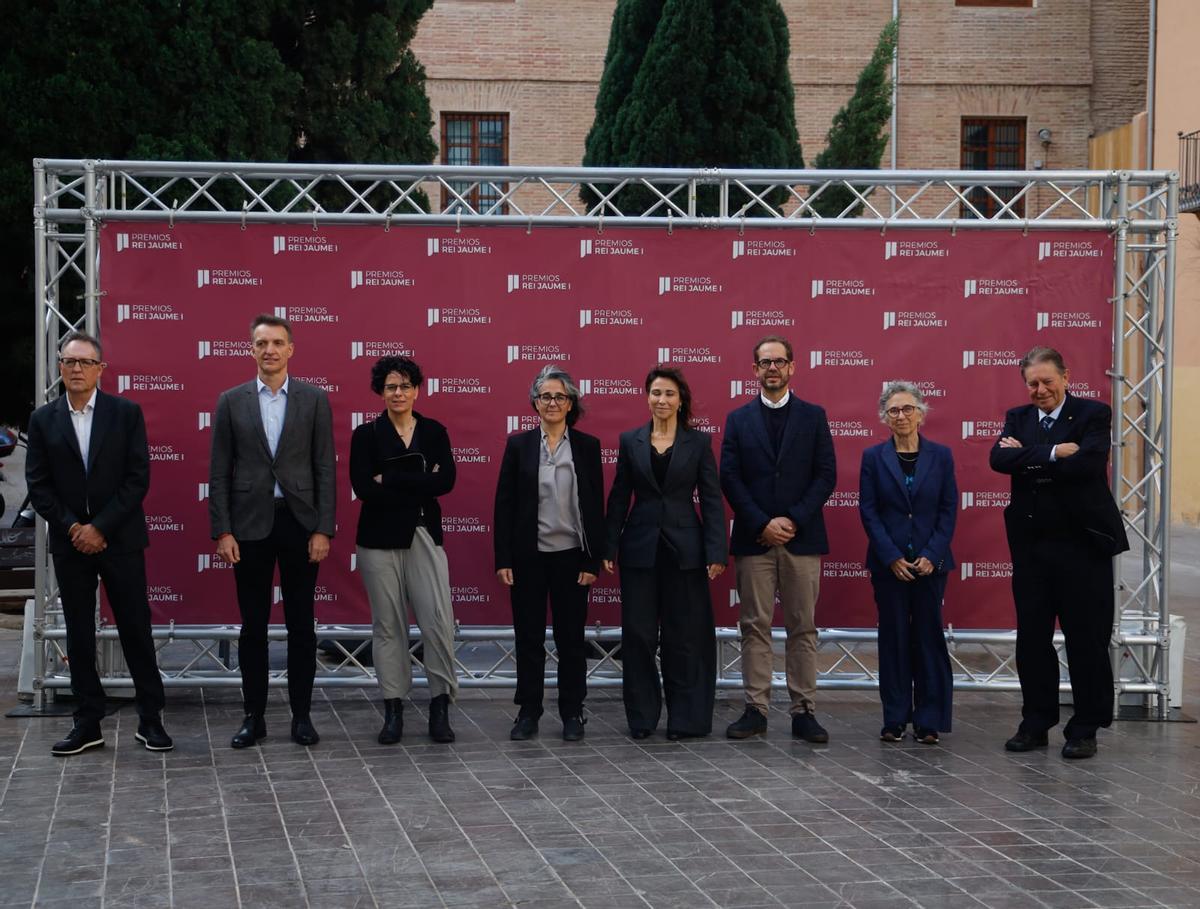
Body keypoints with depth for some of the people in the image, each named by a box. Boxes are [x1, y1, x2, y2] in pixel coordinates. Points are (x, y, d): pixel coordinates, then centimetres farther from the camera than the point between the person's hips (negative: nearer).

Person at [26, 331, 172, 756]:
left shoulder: (126, 412, 0)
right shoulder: (43, 419, 5)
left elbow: (138, 478, -6)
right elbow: (38, 484, 3)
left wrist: (101, 527, -12)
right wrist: (72, 527, -10)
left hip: (120, 539, -2)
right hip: (70, 542, 2)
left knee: (136, 628, 1)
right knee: (79, 636, 6)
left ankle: (150, 719, 9)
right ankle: (88, 723, 13)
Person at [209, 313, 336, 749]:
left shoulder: (315, 399, 3)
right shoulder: (231, 401, 4)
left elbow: (325, 468, 1)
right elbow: (219, 471, 3)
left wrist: (323, 530, -6)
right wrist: (222, 531, -4)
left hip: (299, 521, 0)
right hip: (250, 524, 0)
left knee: (301, 625, 5)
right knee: (253, 626, 5)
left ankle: (302, 715, 13)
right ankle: (253, 716, 13)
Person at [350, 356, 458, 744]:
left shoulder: (434, 432, 7)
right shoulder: (366, 434, 2)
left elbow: (446, 481, -8)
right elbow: (363, 487, -11)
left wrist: (391, 479, -11)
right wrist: (420, 485, -11)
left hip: (424, 536, 1)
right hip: (380, 538, -1)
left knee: (439, 621, -7)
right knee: (388, 624, 4)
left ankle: (440, 706, 5)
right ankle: (393, 710, 12)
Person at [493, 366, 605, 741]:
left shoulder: (587, 446, 2)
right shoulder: (518, 445, 2)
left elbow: (596, 506, 1)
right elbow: (504, 503, 1)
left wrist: (593, 561, -4)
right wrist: (503, 559, -4)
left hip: (571, 555, 0)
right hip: (528, 556, 0)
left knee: (571, 637, 6)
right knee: (528, 637, 6)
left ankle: (572, 713, 15)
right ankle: (528, 713, 15)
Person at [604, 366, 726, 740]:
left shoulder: (698, 442, 2)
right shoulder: (630, 441, 6)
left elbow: (712, 499, -1)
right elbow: (619, 498, 7)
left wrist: (716, 552, -9)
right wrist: (610, 547, 1)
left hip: (684, 548, -1)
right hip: (640, 547, 1)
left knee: (684, 635, 2)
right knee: (637, 633, 2)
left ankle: (684, 719, 11)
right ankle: (642, 716, 13)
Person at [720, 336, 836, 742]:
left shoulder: (813, 416, 7)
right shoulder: (738, 419, 9)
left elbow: (826, 474, 1)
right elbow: (729, 477, 1)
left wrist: (793, 520, -10)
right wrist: (762, 524, -10)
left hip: (801, 537, 0)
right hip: (753, 538, 0)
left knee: (803, 628, 2)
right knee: (755, 627, 2)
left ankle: (803, 711, 5)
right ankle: (756, 709, 6)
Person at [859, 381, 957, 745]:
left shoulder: (940, 456, 4)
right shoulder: (874, 457, 2)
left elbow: (949, 509, 2)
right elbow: (868, 510, -1)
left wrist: (932, 555, -9)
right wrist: (892, 558, -10)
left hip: (930, 561, 0)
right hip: (889, 563, 0)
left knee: (929, 636, 1)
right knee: (893, 638, 3)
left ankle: (928, 720, 7)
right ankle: (895, 719, 9)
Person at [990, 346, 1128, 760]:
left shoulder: (1093, 414, -3)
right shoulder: (1018, 418, 10)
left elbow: (1087, 463, -20)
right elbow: (999, 459, -9)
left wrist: (1027, 458, -12)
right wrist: (1052, 454, -20)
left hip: (1082, 543, -4)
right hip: (1031, 544, 4)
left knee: (1086, 640, 2)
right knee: (1032, 639, 9)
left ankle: (1085, 729, 11)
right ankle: (1036, 724, 19)